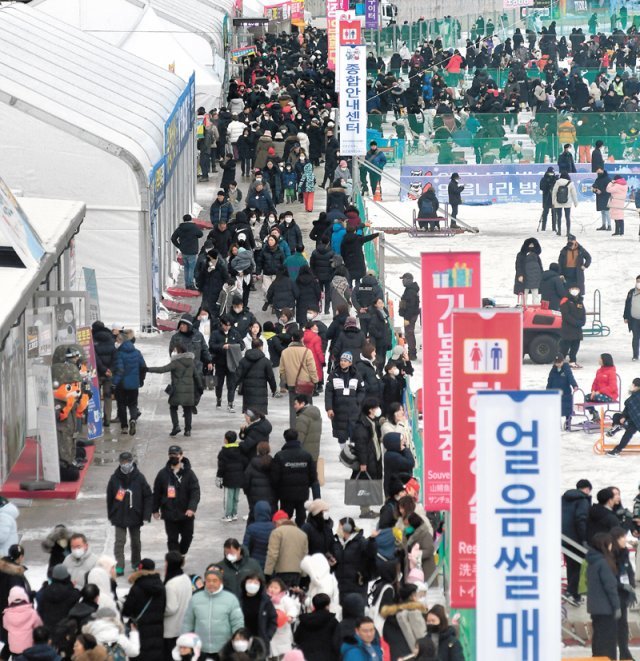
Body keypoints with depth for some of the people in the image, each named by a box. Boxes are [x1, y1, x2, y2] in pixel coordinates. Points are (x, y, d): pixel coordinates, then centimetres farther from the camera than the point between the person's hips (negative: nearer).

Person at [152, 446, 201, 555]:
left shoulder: (189, 473, -6)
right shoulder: (163, 474, 0)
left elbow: (195, 492, -13)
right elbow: (156, 493, 7)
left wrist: (192, 508, -26)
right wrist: (155, 510, 8)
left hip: (186, 513, 0)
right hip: (169, 513, 0)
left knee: (187, 536, 12)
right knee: (172, 539, 1)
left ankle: (181, 554, 37)